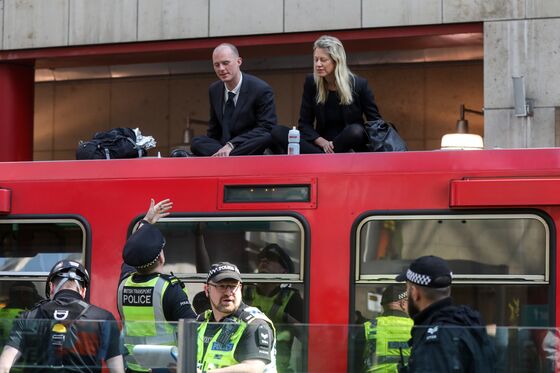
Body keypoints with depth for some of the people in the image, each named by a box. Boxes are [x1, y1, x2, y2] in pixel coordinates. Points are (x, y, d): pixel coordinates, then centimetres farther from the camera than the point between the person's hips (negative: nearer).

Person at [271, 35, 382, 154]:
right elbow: (305, 123, 3)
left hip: (349, 146, -3)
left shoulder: (359, 84, -5)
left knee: (356, 131, -37)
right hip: (321, 145, 3)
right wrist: (322, 142, -16)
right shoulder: (311, 82, 1)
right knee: (277, 132, -19)